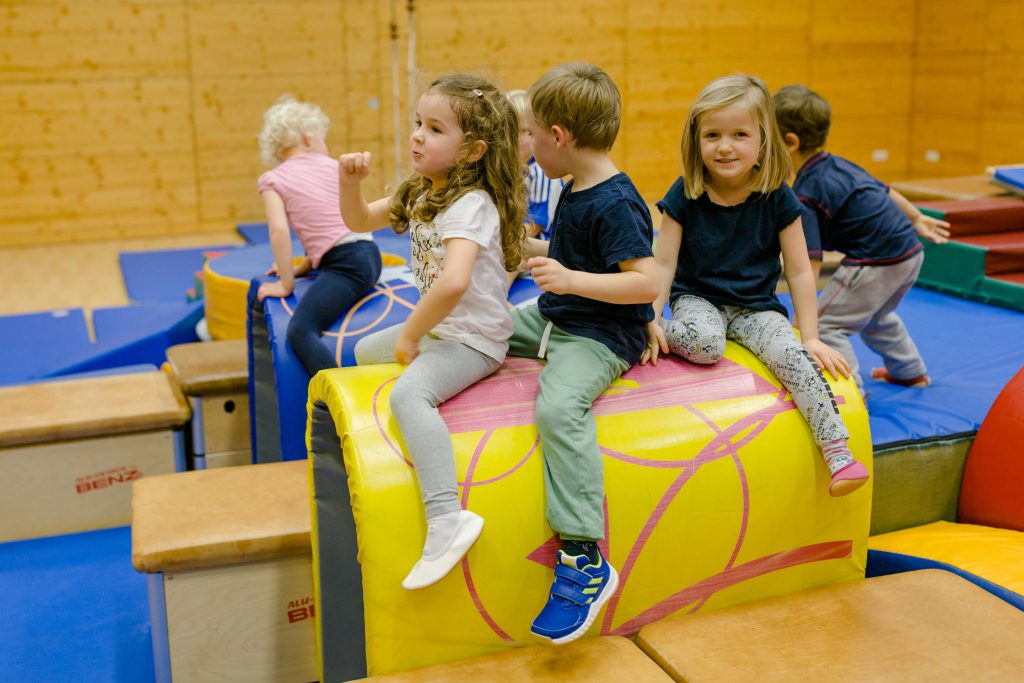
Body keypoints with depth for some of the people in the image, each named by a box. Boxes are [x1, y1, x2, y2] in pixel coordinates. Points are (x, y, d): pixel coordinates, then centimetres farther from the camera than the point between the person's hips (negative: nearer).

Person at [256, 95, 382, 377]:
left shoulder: (272, 179, 4)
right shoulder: (333, 166, 19)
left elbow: (280, 230, -10)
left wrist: (286, 283, -1)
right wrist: (300, 268, 23)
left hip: (346, 264, -8)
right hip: (371, 255, 8)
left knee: (299, 332, -20)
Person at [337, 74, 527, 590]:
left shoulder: (471, 204, -24)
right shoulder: (421, 191, 6)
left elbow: (453, 281, -39)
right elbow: (360, 221, 17)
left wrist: (410, 336, -26)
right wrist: (350, 182, -4)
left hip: (474, 339, -10)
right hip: (437, 328, 10)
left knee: (409, 392, -34)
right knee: (366, 352, 27)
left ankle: (447, 518, -40)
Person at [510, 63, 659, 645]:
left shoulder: (614, 204, -19)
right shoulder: (577, 191, 11)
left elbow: (647, 282, -26)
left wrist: (572, 280, -31)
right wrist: (530, 247, 25)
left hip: (601, 337, -11)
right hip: (555, 319, 11)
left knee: (559, 407, -34)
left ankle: (585, 560, -32)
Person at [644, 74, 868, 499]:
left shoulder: (778, 198, -9)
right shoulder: (684, 196, -10)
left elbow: (799, 272, -4)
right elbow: (664, 264, -6)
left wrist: (811, 337, -6)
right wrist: (652, 324, -14)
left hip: (756, 306, 1)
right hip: (697, 298, -1)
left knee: (793, 356, -26)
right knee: (705, 344, -36)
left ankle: (838, 451, -24)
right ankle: (670, 336, -3)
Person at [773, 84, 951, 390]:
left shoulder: (805, 194, -17)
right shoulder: (840, 164, 10)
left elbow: (810, 262, -21)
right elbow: (884, 190, 23)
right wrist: (916, 219, 39)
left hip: (877, 263, -10)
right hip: (911, 251, 10)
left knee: (824, 324, -6)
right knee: (875, 316, 32)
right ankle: (911, 372, 48)